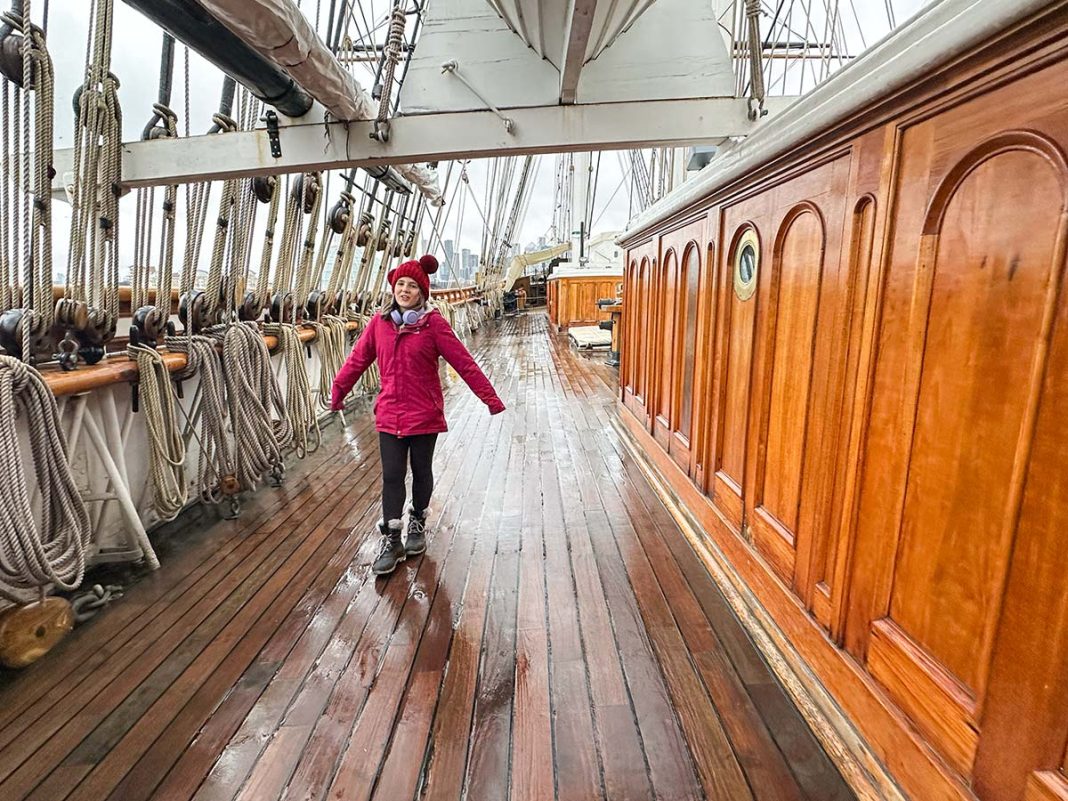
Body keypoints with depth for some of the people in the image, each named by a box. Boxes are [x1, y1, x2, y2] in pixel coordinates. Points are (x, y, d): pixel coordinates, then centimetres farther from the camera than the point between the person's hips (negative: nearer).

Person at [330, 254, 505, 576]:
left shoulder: (433, 323, -9)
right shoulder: (379, 323, 1)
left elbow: (463, 362, -10)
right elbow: (357, 360, 10)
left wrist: (489, 397, -10)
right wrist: (338, 391, 18)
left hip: (424, 415, -2)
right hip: (389, 415, 2)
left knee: (421, 472, 13)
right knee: (391, 476, 4)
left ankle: (418, 523, 37)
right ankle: (392, 541, 16)